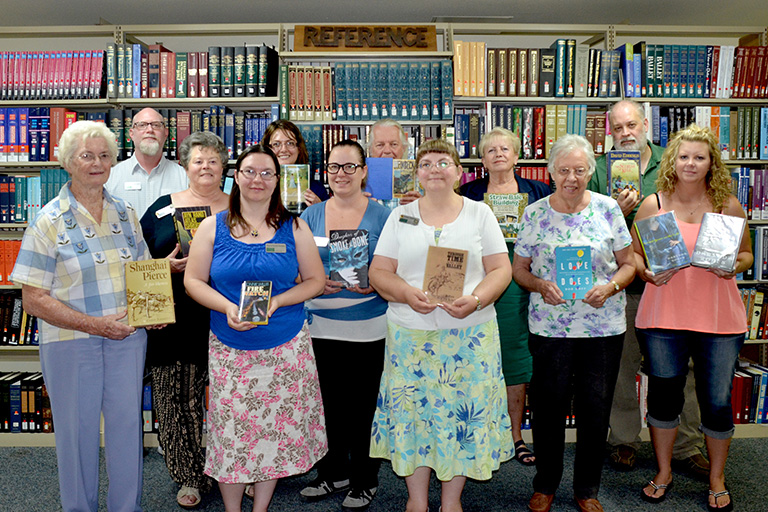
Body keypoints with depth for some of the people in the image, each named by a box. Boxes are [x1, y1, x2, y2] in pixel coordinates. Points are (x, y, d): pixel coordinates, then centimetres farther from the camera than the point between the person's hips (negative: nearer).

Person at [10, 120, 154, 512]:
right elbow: (33, 299, -10)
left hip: (128, 338, 4)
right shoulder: (49, 221, -6)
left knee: (127, 424, 12)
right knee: (77, 431, 9)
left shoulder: (125, 213, 6)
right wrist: (95, 325, -18)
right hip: (70, 343, -3)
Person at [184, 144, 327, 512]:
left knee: (278, 426, 6)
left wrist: (275, 302, -12)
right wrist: (227, 308, -14)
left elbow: (315, 280, 4)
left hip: (286, 346, 0)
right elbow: (193, 280, 4)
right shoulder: (213, 227, 4)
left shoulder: (294, 227, 4)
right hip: (229, 348, 0)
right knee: (230, 429, 2)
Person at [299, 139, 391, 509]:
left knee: (364, 405, 5)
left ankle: (364, 480, 22)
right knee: (328, 402, 12)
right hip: (322, 326, 3)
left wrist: (374, 284, -18)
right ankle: (332, 473, 30)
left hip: (368, 328, -3)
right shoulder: (310, 216, 7)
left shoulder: (381, 216, 0)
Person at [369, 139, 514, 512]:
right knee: (411, 410, 4)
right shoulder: (400, 216, 8)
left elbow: (501, 269, 2)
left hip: (469, 333, 0)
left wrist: (475, 300, -17)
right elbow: (379, 272, 4)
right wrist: (407, 293, -16)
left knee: (462, 410, 3)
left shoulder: (479, 213, 6)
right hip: (410, 334, 1)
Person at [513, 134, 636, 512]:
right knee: (549, 405, 6)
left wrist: (610, 287, -14)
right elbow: (519, 269, 5)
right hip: (549, 325, 0)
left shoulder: (607, 209, 1)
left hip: (604, 326, 1)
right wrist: (541, 286, -14)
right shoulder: (535, 214, 0)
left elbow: (628, 264, 6)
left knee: (595, 408, 8)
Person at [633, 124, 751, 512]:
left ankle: (716, 478, 30)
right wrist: (648, 274, -12)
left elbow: (746, 254, 12)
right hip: (663, 317, 0)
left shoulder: (728, 205, 4)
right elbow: (633, 254, 7)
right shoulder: (653, 205, 2)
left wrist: (733, 266, -10)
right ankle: (663, 472, 32)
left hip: (719, 318, 0)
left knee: (717, 401, 7)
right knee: (664, 394, 10)